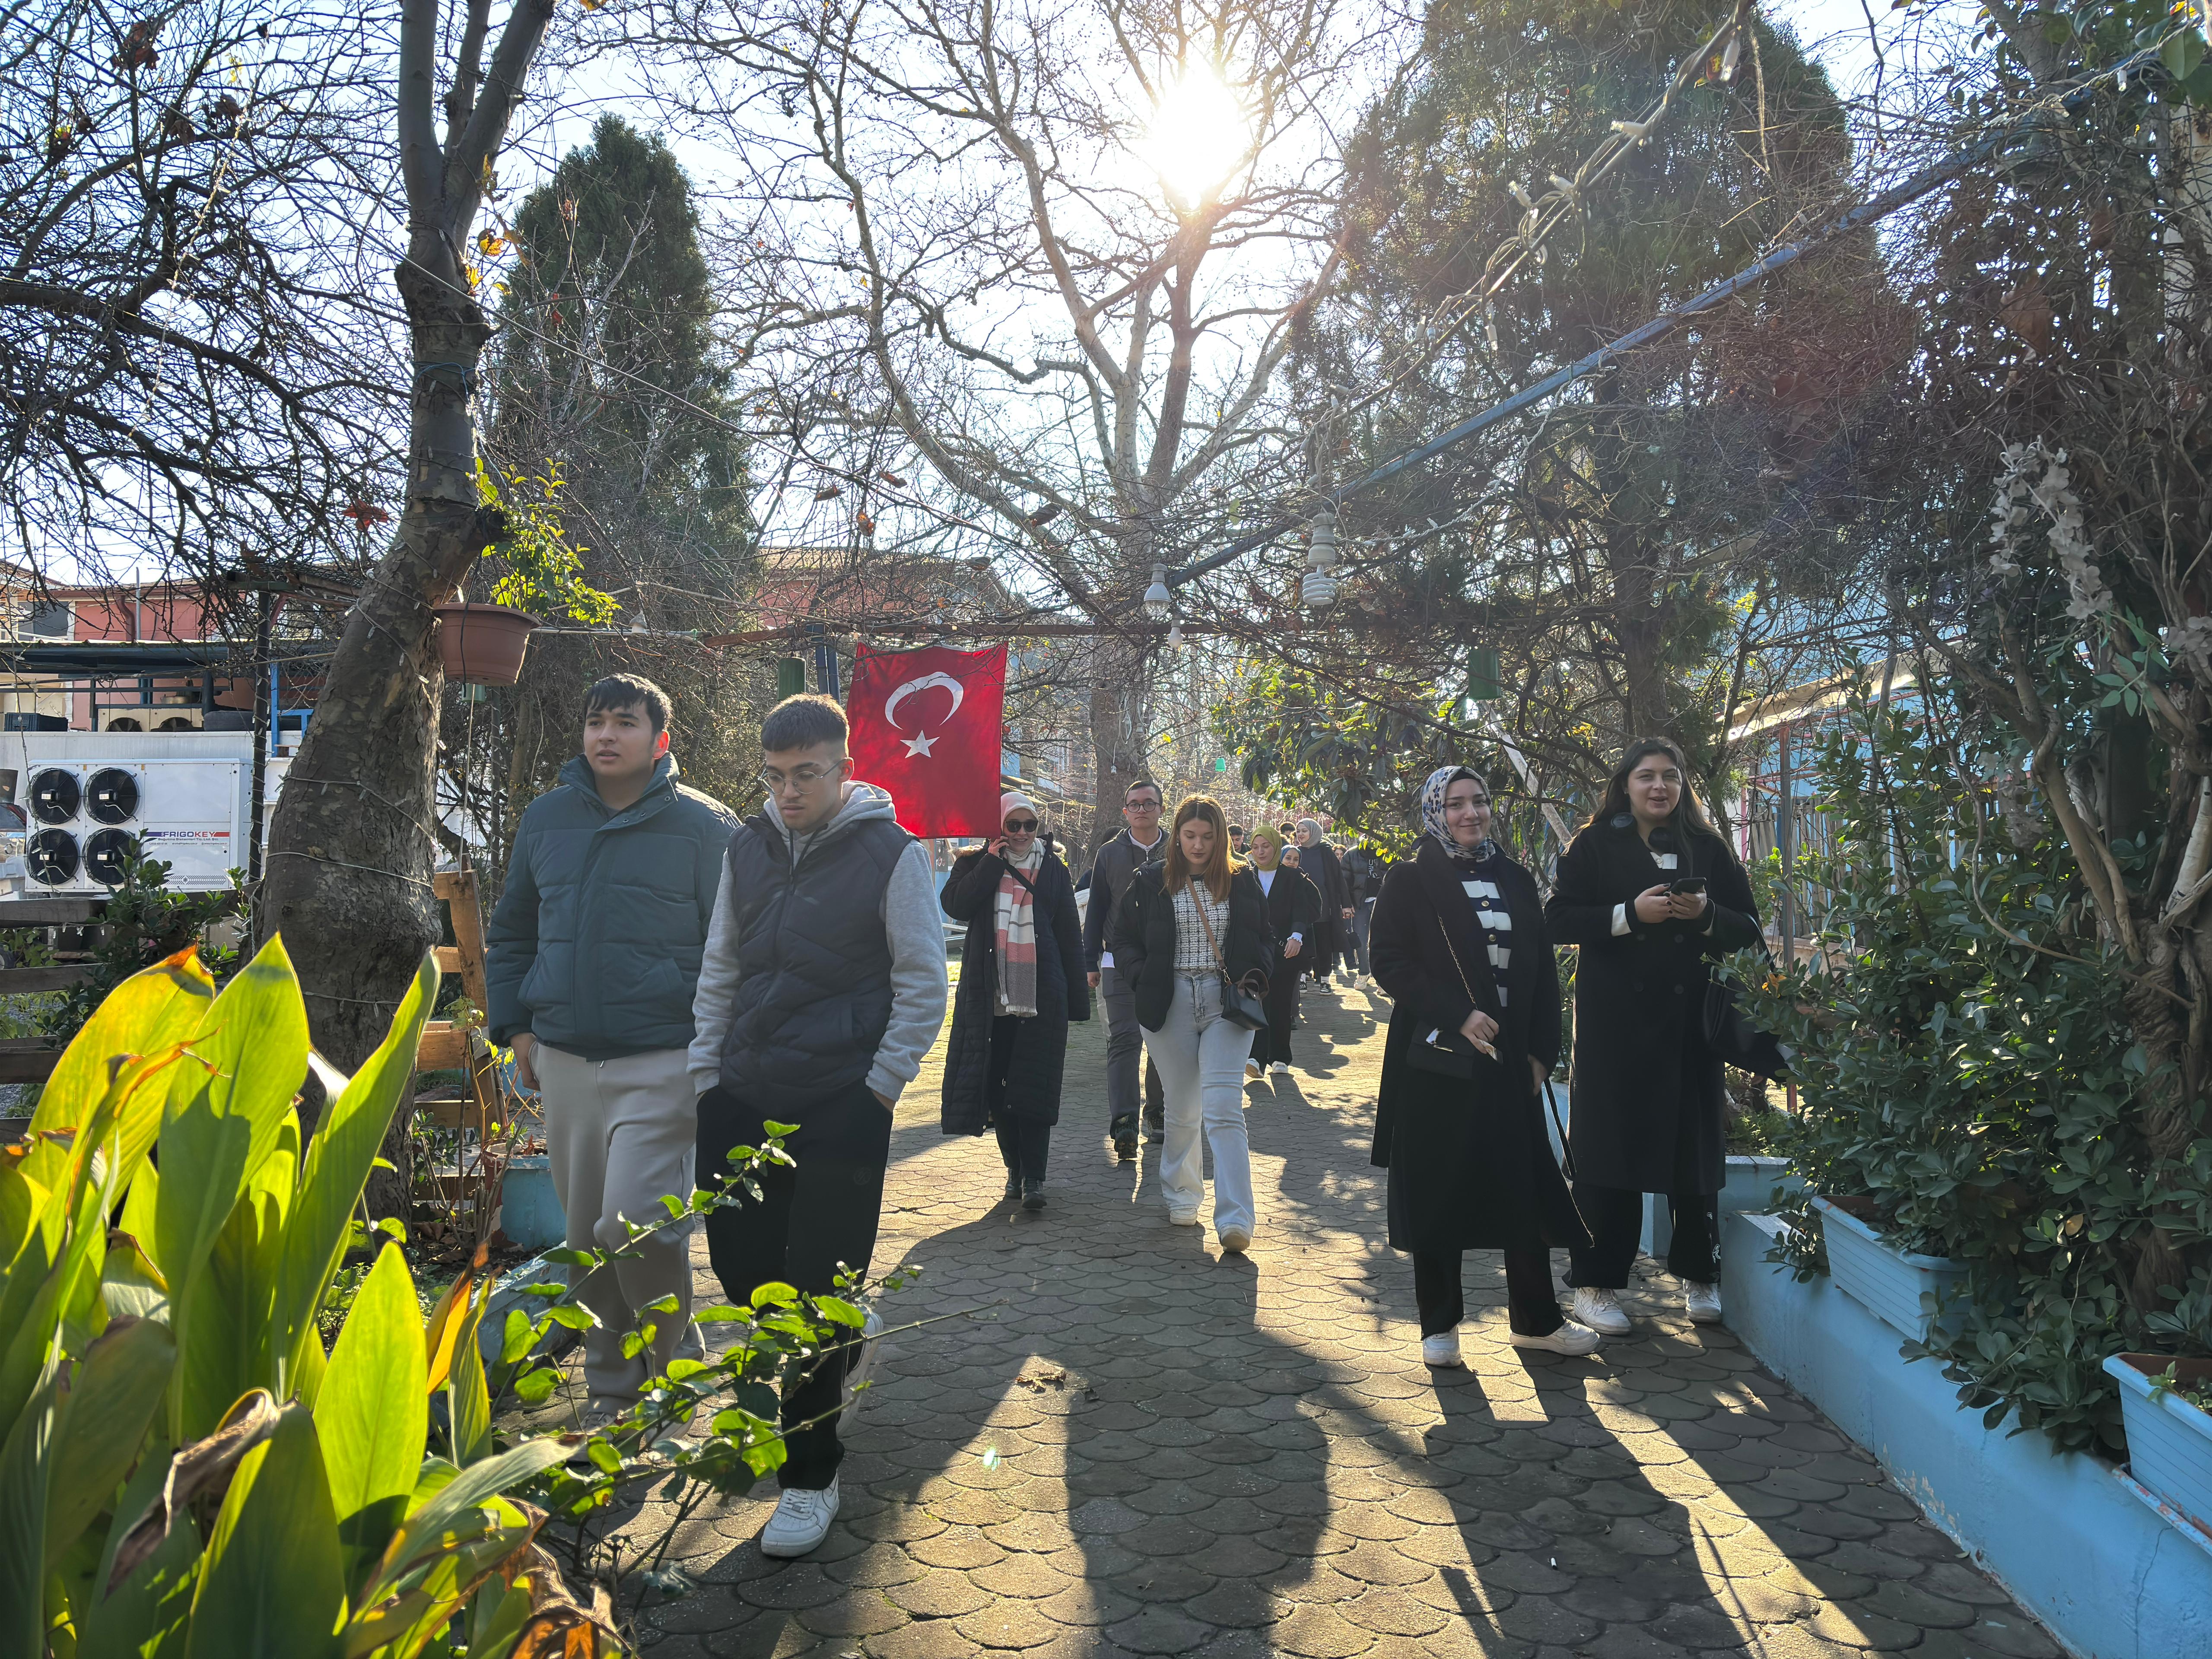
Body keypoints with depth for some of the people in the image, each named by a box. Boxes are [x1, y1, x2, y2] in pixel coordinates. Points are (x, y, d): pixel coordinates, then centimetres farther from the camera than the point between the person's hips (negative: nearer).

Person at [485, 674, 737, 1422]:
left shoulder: (703, 827, -3)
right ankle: (610, 1382, 28)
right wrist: (515, 1027, 12)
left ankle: (675, 1359, 11)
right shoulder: (546, 819, 11)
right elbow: (511, 932, 21)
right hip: (564, 1063, 5)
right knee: (586, 1234, 12)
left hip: (662, 1064, -5)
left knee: (637, 1223, -15)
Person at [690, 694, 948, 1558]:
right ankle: (844, 1341, 41)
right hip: (743, 1099, 5)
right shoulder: (748, 847, 8)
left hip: (843, 1105, -5)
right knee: (738, 1263, 11)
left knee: (821, 1289, -1)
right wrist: (707, 1070, 9)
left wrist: (881, 1084, -7)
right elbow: (720, 969, 15)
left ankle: (809, 1476, 16)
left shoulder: (891, 853, -7)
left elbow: (924, 984, -4)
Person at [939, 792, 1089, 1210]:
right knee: (998, 1084, 5)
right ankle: (1015, 1167, 18)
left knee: (1035, 1086, -4)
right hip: (989, 995, 1)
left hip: (1041, 996, -1)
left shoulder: (1053, 869, 8)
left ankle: (1033, 1176, 0)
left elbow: (1070, 935, 7)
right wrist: (992, 861, -11)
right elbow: (956, 906, -10)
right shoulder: (975, 863, 8)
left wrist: (1077, 998, 4)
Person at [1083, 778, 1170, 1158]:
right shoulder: (1109, 854, 6)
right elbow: (1096, 910, 7)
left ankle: (1157, 1112, 24)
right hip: (1120, 965, -1)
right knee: (1123, 1041, -8)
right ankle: (1123, 1123, -13)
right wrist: (1091, 962, 3)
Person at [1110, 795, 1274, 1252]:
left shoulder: (1241, 880, 6)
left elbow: (1264, 939, 15)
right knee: (1182, 1109, 11)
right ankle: (1181, 1197, 31)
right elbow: (1124, 938, 10)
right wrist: (1142, 978, -6)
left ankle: (1236, 1219, -15)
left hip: (1226, 1002, -1)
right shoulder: (1151, 881, 3)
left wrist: (1254, 975, -3)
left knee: (1223, 1107, -12)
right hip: (1171, 1005, 1)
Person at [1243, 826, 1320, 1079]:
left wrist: (1297, 936, -26)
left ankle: (1279, 1058, 15)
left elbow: (1300, 909, -8)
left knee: (1281, 1002, 3)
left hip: (1285, 948, 0)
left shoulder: (1292, 877, 3)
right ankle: (1256, 1056, -18)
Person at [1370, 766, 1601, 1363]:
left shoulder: (1515, 880, 12)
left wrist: (1541, 1050, 5)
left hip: (1510, 1060, 4)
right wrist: (1459, 1015, -17)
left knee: (1526, 1186, 6)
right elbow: (1389, 960, -9)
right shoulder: (1410, 880, -1)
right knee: (1437, 1189, 2)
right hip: (1437, 1061, -4)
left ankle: (1535, 1318, 21)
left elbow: (1543, 969, 13)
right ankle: (1439, 1323, 15)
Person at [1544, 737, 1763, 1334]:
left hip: (1689, 1019, 3)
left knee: (1695, 1149, 6)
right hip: (1614, 1020, -3)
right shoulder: (1595, 846, 2)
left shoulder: (1707, 848, 11)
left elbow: (1748, 928, 9)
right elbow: (1559, 920, -5)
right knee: (1608, 1150, -1)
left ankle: (1699, 1275, 23)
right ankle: (1596, 1284, 9)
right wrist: (1629, 914, -17)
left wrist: (1707, 914, -11)